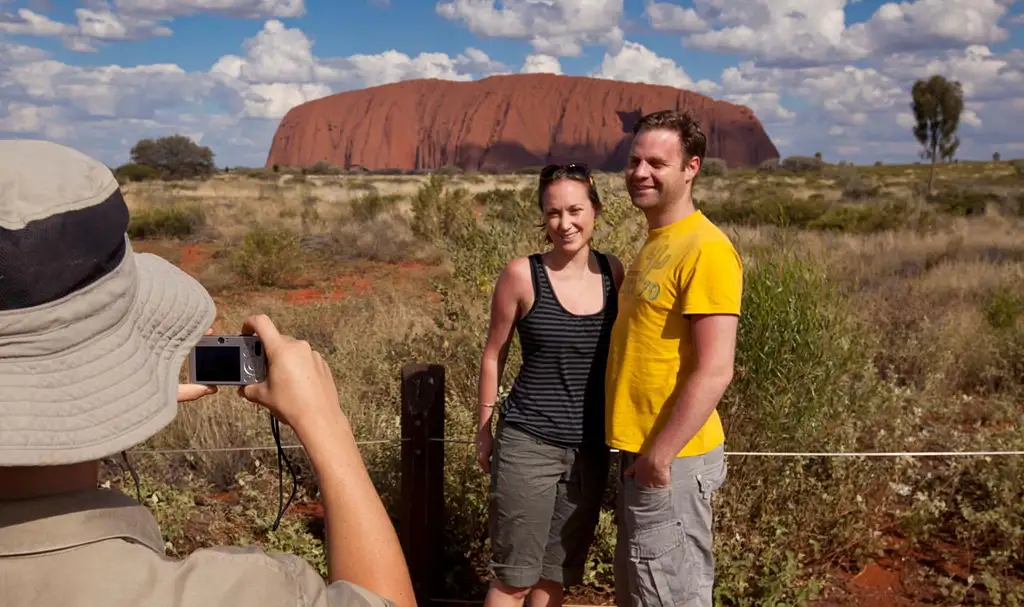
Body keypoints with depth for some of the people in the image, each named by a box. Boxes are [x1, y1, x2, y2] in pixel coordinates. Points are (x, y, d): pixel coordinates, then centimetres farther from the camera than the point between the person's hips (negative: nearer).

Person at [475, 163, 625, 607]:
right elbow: (493, 355, 0)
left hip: (592, 448, 4)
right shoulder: (522, 274, -11)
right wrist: (484, 429, 5)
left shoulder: (613, 272, -1)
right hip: (528, 444, -4)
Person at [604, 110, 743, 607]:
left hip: (671, 459, -9)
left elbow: (714, 371, -22)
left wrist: (659, 455, -19)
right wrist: (639, 451, 15)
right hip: (637, 451, 9)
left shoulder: (705, 250, -17)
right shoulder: (654, 246, 12)